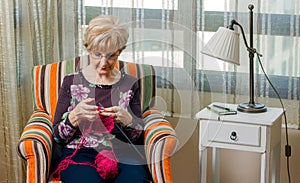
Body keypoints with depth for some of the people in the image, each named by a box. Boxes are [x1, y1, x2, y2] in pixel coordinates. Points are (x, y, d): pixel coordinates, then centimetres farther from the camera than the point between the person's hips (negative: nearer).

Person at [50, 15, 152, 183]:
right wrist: (75, 116, -14)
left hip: (122, 153, 1)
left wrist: (127, 120, -11)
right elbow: (58, 136, 6)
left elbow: (139, 136, 11)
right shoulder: (72, 82, 9)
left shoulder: (129, 83, 13)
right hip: (79, 152, -1)